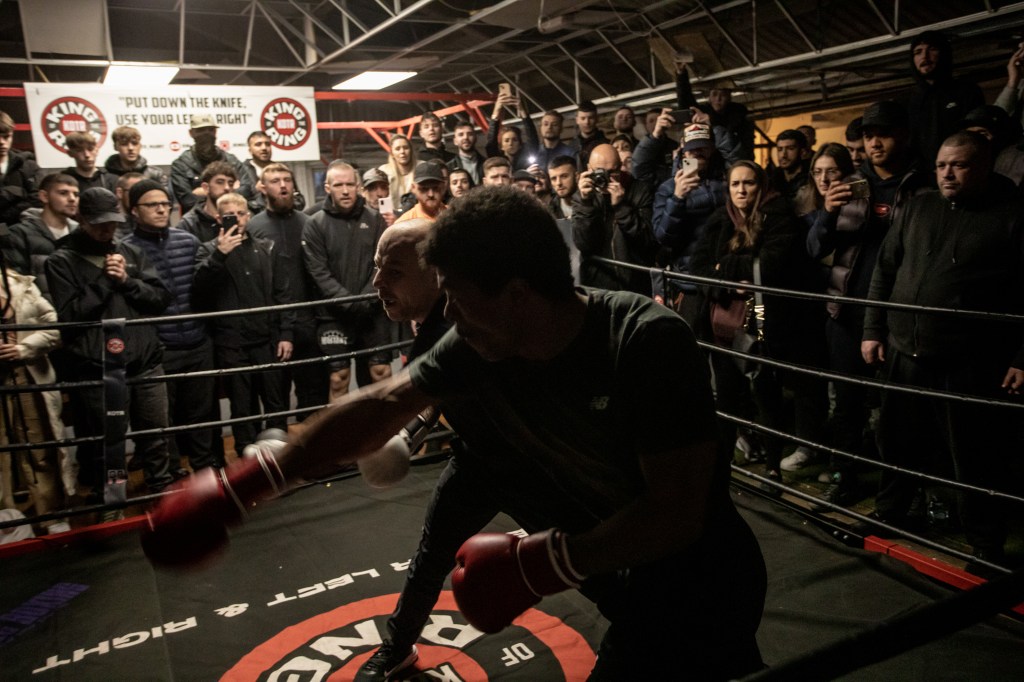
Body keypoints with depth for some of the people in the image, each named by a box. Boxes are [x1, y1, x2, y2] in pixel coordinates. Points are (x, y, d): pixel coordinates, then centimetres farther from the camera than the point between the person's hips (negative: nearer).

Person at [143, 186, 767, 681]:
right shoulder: (481, 344, -12)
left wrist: (532, 565, -29)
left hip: (704, 588, -4)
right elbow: (382, 406, -8)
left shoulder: (649, 341, -30)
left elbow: (677, 512, -30)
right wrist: (244, 485, -8)